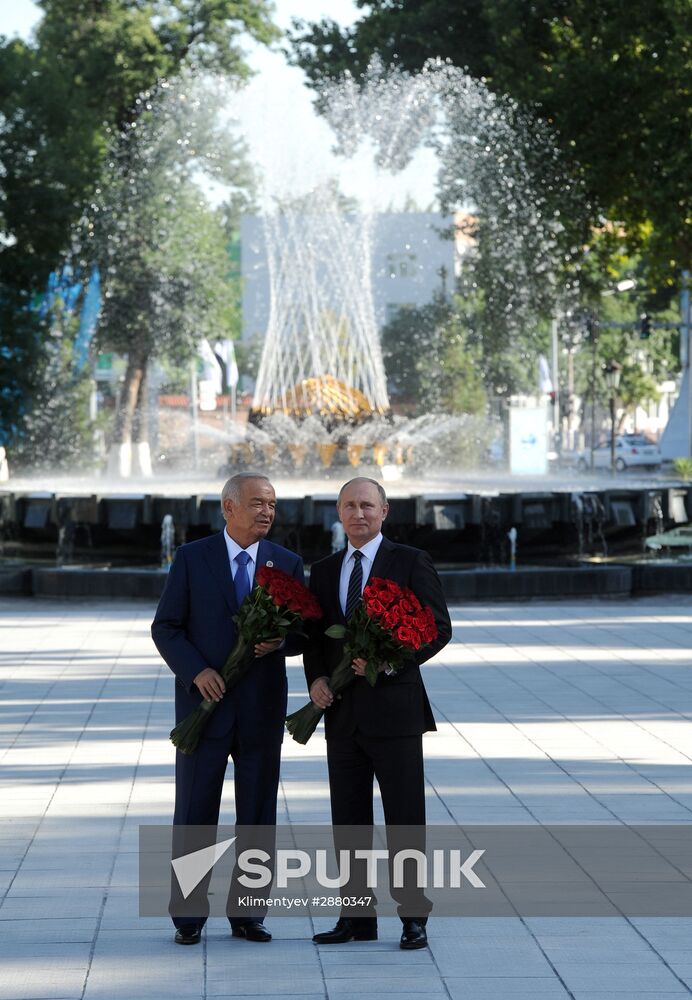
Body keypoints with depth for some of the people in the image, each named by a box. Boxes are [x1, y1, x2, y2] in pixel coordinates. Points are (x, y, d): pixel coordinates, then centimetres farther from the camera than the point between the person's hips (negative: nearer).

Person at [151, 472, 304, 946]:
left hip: (262, 707, 2)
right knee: (194, 815, 0)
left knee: (258, 816, 6)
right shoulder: (192, 558, 0)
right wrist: (196, 671, -16)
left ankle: (248, 914, 14)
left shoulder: (288, 563, 6)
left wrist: (280, 641, -15)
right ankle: (189, 916, 7)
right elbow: (166, 627, -1)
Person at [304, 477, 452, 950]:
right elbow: (314, 635, 17)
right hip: (343, 712, 5)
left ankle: (414, 917, 4)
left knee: (406, 821, -2)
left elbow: (439, 627, -6)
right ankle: (356, 918, 14)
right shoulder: (324, 571, 13)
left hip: (394, 709, -5)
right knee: (349, 820, 7)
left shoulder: (411, 562, -2)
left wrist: (388, 661, -18)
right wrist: (316, 678, -3)